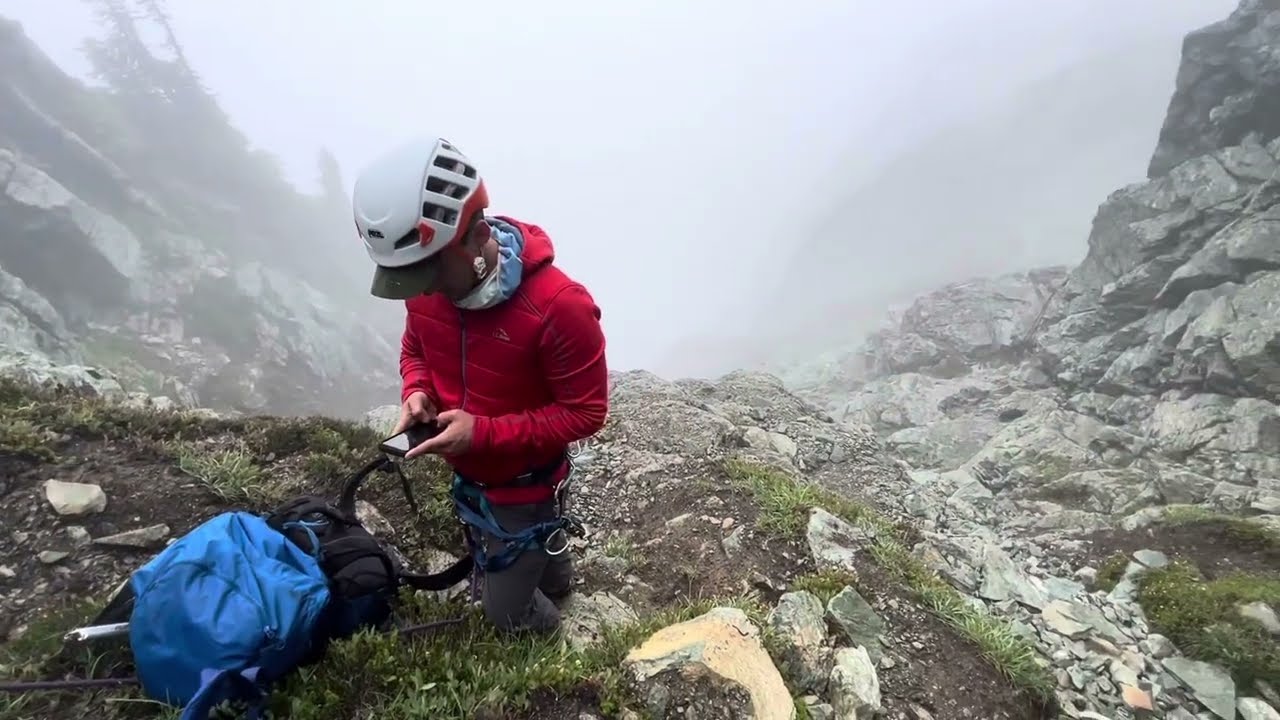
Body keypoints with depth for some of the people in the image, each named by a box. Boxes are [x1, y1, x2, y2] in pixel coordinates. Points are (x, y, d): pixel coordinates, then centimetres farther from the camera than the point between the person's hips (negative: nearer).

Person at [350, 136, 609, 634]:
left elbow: (585, 412, -25)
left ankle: (546, 634, 49)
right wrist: (416, 394, -16)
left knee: (505, 610, 14)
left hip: (523, 486, -6)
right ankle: (552, 575, 63)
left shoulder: (559, 306, -34)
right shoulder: (426, 286, -14)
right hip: (466, 475, 6)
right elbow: (415, 348, 6)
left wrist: (485, 431, -31)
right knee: (491, 563, 31)